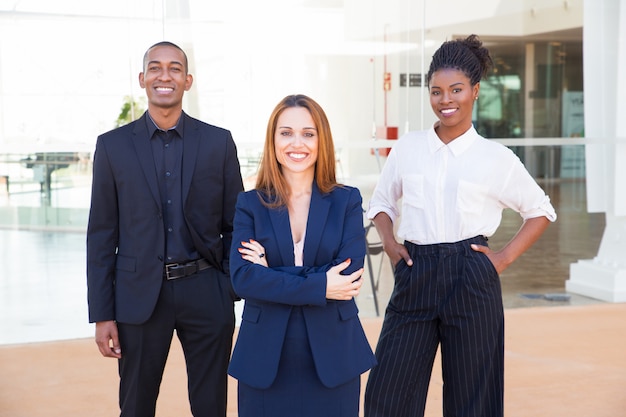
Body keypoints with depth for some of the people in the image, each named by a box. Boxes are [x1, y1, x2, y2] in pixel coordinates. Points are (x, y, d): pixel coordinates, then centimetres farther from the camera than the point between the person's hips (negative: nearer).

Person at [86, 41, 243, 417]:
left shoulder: (219, 142, 3)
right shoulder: (113, 146, 2)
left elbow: (234, 225, 5)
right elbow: (102, 235, 2)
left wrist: (233, 295, 0)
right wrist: (102, 315, -1)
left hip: (206, 293, 0)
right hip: (139, 297, 0)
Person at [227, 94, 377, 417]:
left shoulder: (347, 201, 3)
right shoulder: (250, 204, 3)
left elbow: (348, 275, -10)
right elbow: (242, 278, -11)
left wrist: (272, 275, -12)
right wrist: (319, 287, -16)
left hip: (332, 357, 0)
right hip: (266, 358, 0)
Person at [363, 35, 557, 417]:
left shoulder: (496, 157, 1)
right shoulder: (407, 148, 6)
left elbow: (540, 211, 11)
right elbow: (383, 202, 19)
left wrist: (506, 257, 0)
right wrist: (389, 242, 1)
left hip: (471, 280, -2)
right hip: (415, 277, 2)